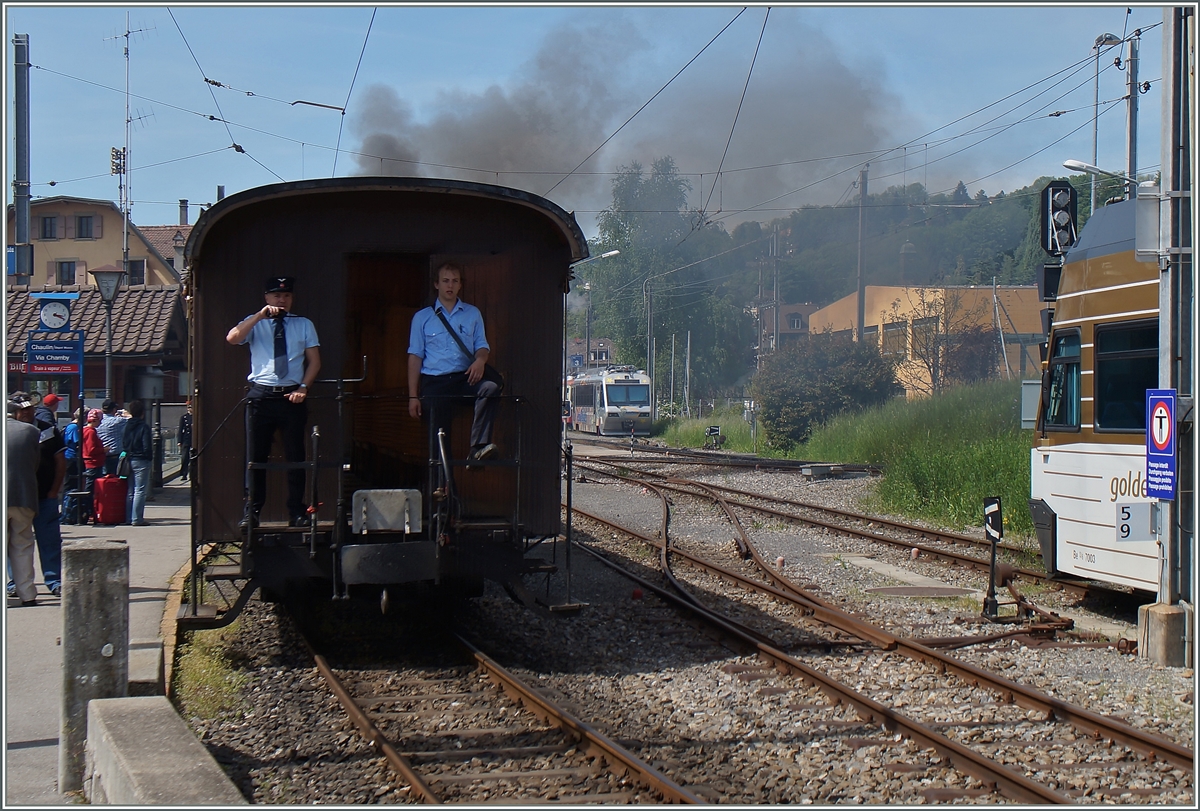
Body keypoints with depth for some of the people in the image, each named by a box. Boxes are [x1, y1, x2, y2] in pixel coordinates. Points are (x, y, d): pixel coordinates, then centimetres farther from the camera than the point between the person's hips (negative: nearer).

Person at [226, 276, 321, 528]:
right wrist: (261, 315, -17)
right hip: (261, 395, -1)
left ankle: (297, 512, 9)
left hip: (292, 396, 1)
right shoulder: (254, 323, 9)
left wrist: (303, 387, -6)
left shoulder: (304, 325, 12)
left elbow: (314, 361, 8)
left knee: (295, 456, 3)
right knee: (256, 455, 1)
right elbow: (232, 338, -11)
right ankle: (251, 512, 6)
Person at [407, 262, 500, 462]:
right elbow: (415, 357, 7)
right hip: (434, 383, 0)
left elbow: (482, 345, 12)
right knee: (439, 438, -11)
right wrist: (413, 396, -2)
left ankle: (478, 447, -42)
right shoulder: (422, 317, 12)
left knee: (491, 388, -32)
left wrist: (480, 359, -15)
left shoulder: (473, 314, 17)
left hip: (464, 378, 0)